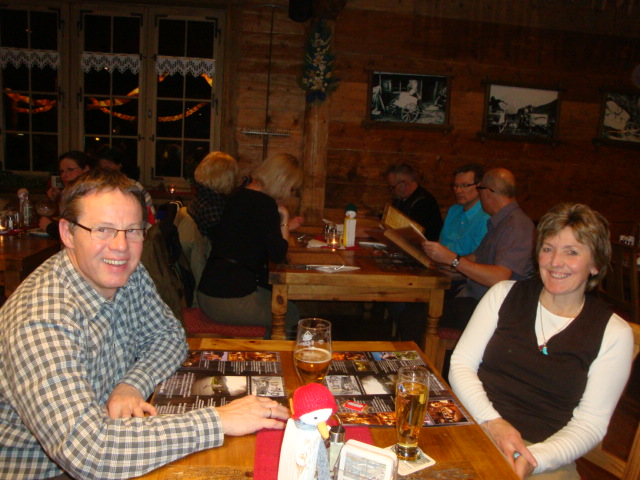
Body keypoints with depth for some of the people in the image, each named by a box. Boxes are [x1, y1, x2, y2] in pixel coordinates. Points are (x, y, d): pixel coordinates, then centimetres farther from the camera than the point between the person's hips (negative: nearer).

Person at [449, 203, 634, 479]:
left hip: (544, 455, 0)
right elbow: (461, 364, 3)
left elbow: (590, 424, 0)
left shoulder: (614, 333, 3)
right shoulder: (505, 294, 8)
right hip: (475, 423, 0)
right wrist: (492, 422, -12)